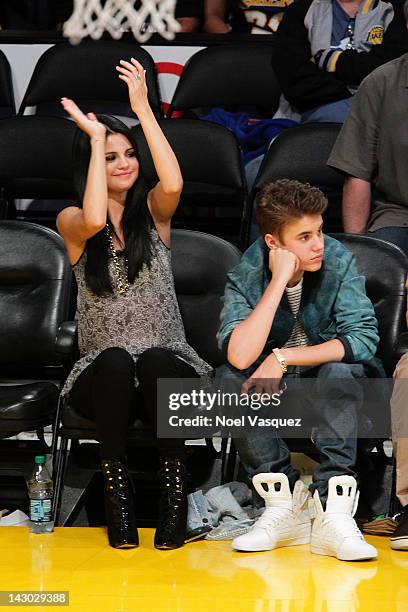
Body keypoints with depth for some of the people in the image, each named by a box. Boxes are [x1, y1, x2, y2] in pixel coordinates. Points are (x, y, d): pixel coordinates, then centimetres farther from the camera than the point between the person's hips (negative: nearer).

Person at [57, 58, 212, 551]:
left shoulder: (153, 212, 9)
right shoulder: (71, 221, 4)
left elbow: (173, 184, -16)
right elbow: (94, 220, -21)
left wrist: (143, 109, -15)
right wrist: (96, 137, -14)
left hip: (167, 367, 1)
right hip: (103, 376, -1)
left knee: (155, 360, -35)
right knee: (115, 360, -35)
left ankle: (174, 490, -25)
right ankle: (115, 489, -26)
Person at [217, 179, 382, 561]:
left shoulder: (338, 262, -14)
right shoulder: (245, 277, -14)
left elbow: (364, 337, -25)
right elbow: (240, 356, -30)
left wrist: (282, 358, -27)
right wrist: (279, 281, -30)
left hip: (331, 390, -1)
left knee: (340, 370, -33)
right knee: (229, 380, -27)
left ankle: (333, 512, -36)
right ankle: (284, 504, -24)